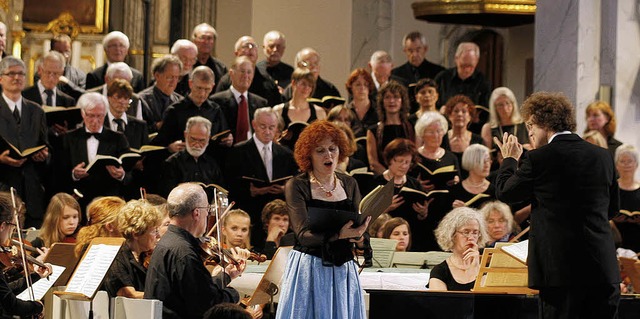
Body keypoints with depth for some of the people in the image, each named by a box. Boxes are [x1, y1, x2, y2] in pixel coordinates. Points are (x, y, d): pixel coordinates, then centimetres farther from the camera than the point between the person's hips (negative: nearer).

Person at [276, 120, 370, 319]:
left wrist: (360, 237, -17)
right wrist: (339, 235, -29)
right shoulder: (297, 186, -4)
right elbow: (303, 235, -15)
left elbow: (361, 231, 7)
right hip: (309, 269, -4)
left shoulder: (349, 184, 10)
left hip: (342, 269, 4)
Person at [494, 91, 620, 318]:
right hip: (604, 271, 4)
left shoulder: (539, 159, -8)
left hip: (562, 270, -4)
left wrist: (509, 160, 22)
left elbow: (503, 192, 5)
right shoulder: (603, 156, 8)